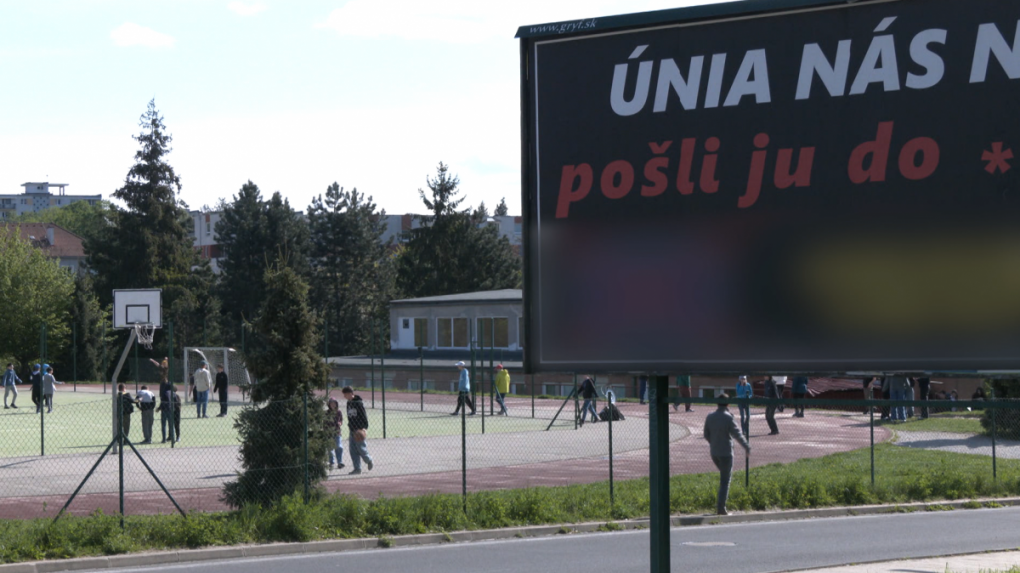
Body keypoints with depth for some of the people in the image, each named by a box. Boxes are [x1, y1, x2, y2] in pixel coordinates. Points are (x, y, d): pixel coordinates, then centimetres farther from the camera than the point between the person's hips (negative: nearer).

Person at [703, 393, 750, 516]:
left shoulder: (710, 417, 3)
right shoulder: (728, 418, -15)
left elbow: (706, 435, 11)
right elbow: (737, 434, -16)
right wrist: (747, 447, -5)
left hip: (714, 452, 6)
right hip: (726, 452, -6)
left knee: (724, 477, 24)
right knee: (725, 481, 0)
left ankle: (720, 503, 19)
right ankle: (721, 508, -4)